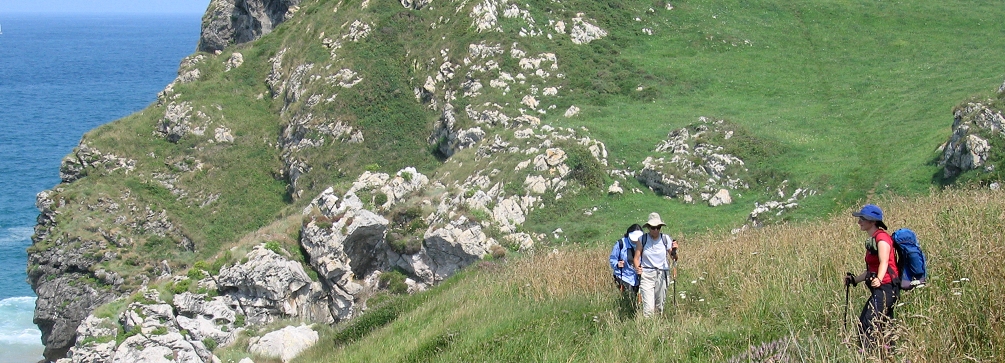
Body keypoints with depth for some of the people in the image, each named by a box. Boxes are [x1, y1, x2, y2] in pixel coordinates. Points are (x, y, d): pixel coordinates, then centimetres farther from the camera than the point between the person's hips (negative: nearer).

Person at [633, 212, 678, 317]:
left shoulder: (666, 239, 2)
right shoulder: (642, 239, -1)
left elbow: (674, 258, 6)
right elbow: (636, 257, 0)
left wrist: (674, 251, -16)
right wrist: (637, 268, -20)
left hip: (661, 275, 2)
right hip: (646, 275, -2)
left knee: (659, 306, 10)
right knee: (648, 308, -13)